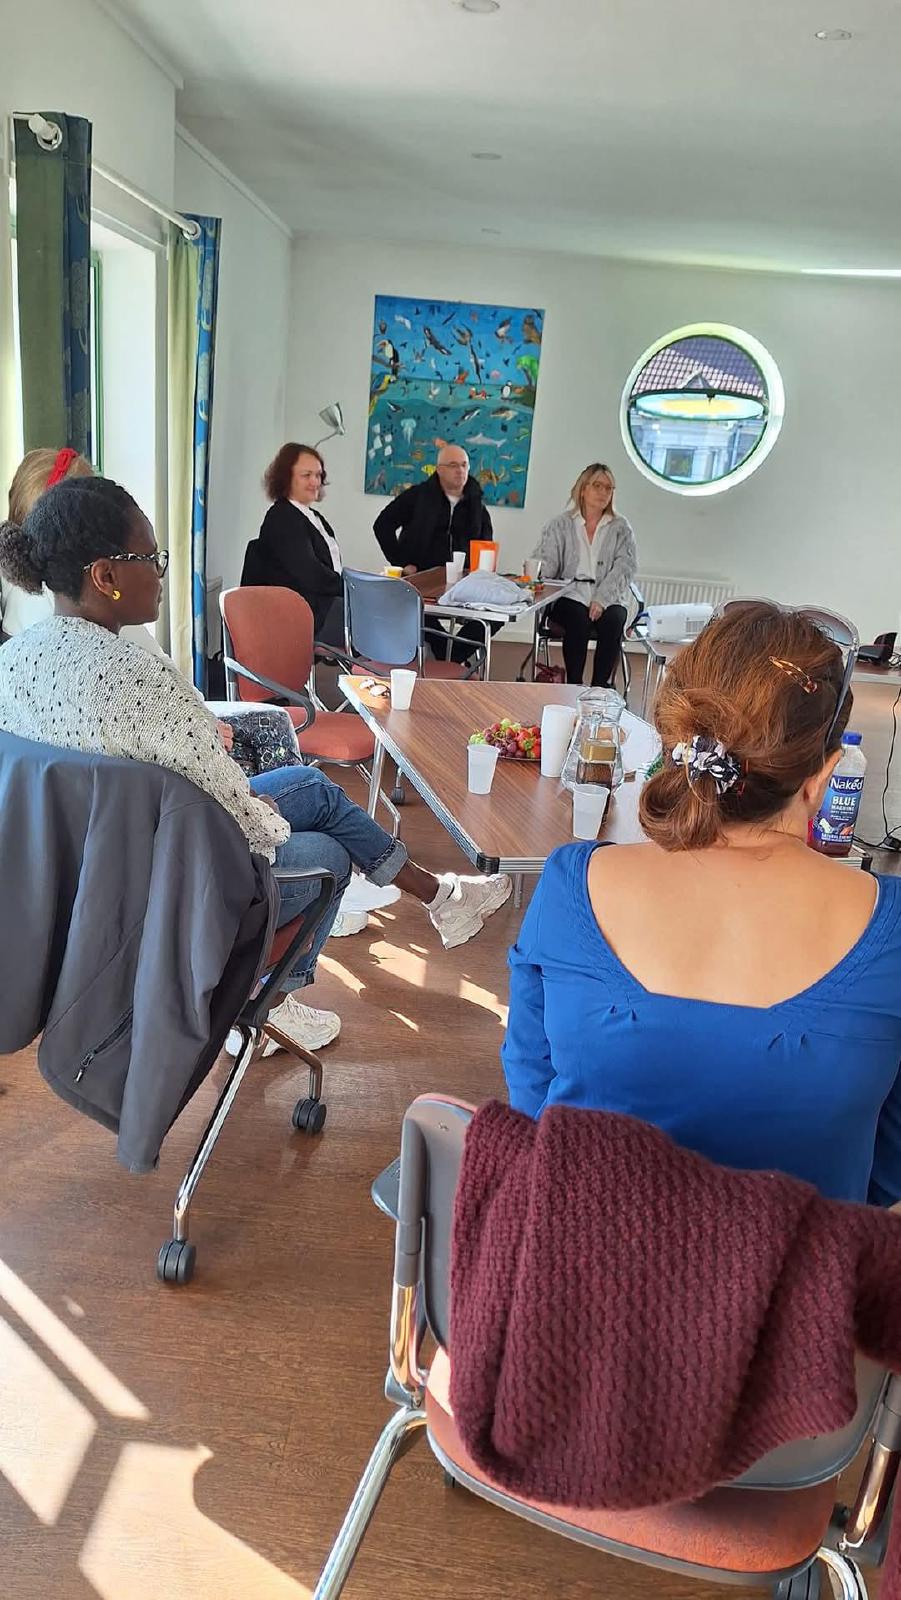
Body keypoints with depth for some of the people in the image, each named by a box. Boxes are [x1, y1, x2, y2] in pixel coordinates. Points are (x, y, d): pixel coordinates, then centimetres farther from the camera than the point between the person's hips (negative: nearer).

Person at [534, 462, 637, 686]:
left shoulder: (620, 528, 12)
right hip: (570, 596, -1)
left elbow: (626, 566, 0)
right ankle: (574, 685, -25)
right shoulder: (560, 525, 11)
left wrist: (601, 600, -15)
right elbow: (546, 563, 3)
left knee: (612, 621, -31)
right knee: (578, 621, -32)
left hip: (608, 599, 1)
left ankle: (600, 687, -26)